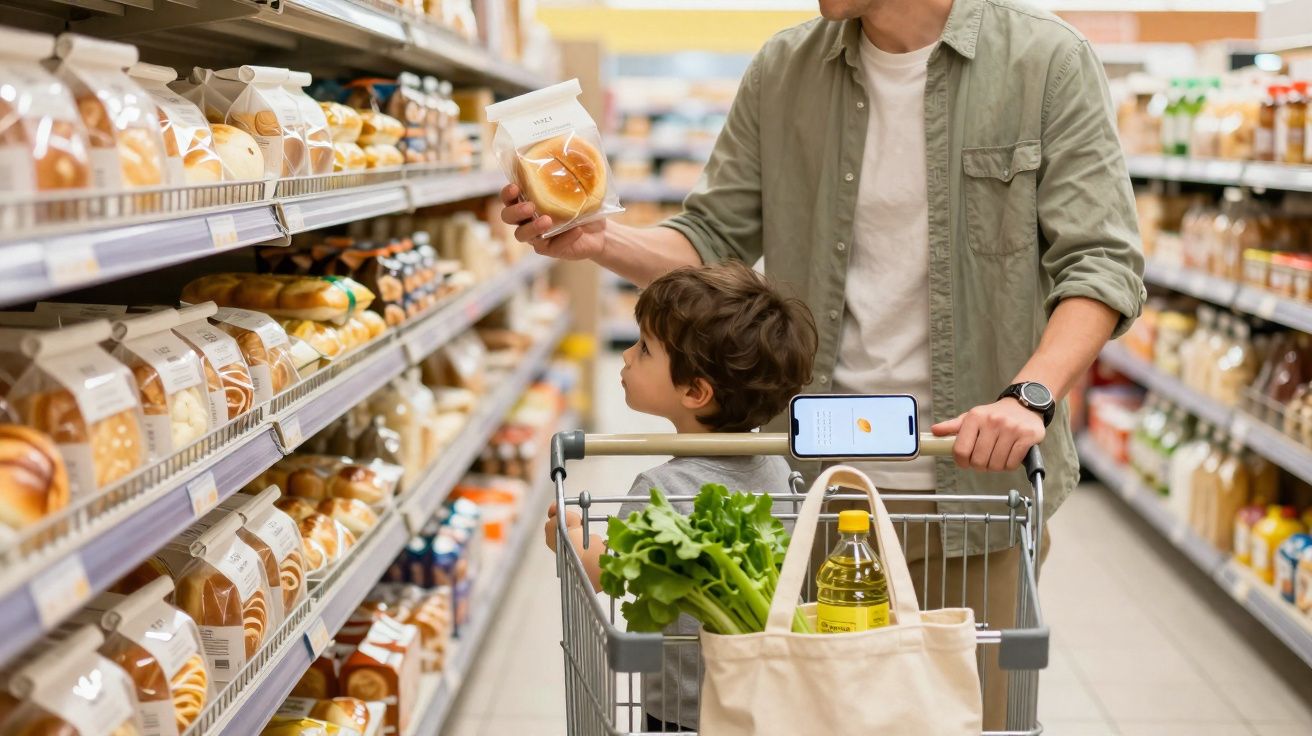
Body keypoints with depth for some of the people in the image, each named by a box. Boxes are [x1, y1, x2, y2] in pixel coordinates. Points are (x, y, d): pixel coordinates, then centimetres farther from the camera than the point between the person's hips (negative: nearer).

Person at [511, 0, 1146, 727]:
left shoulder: (1048, 60, -6)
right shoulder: (782, 70, 5)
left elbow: (1102, 259, -9)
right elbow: (714, 238, 7)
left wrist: (1030, 394, -24)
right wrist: (600, 240, -13)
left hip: (975, 470, -2)